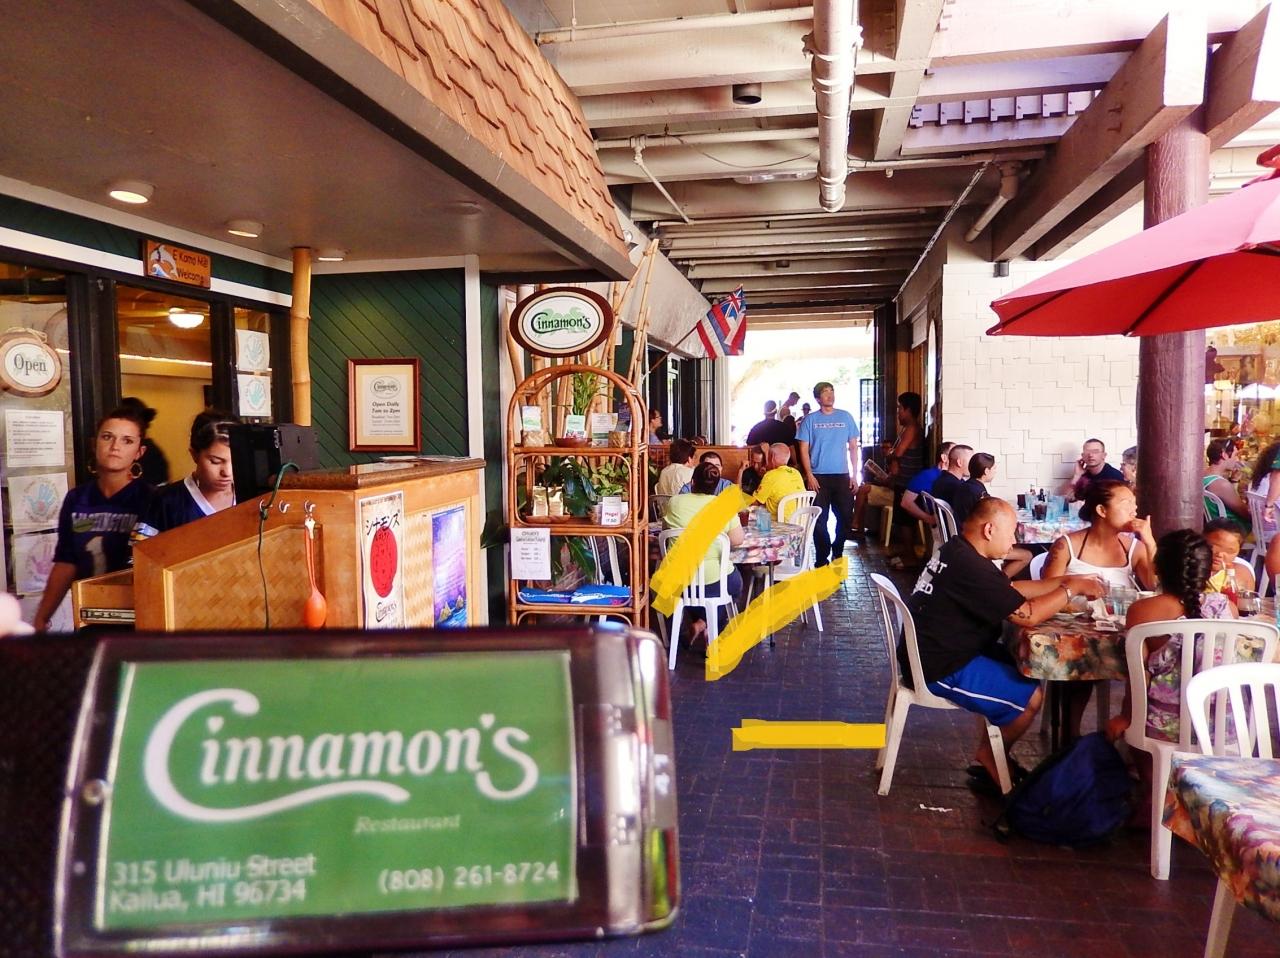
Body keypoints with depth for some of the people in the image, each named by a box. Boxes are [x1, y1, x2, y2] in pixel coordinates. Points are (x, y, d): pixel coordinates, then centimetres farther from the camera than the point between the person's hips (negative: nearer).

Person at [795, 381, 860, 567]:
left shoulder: (845, 417, 7)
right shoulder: (810, 419, 2)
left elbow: (853, 447, 9)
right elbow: (804, 449, -1)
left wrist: (854, 474, 2)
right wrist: (809, 475, -10)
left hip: (842, 476, 2)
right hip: (818, 477, -2)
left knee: (845, 516, 4)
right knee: (819, 519, -1)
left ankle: (837, 553, 23)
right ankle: (822, 558, 11)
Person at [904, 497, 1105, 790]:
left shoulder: (959, 550, 6)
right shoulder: (971, 568, -26)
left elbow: (1012, 590, 14)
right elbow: (1028, 615, -22)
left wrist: (1065, 580, 7)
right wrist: (1072, 588, -9)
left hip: (935, 650, 11)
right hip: (940, 668, -11)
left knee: (1020, 663, 16)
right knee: (1030, 697, -7)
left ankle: (993, 756, 21)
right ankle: (990, 756, 18)